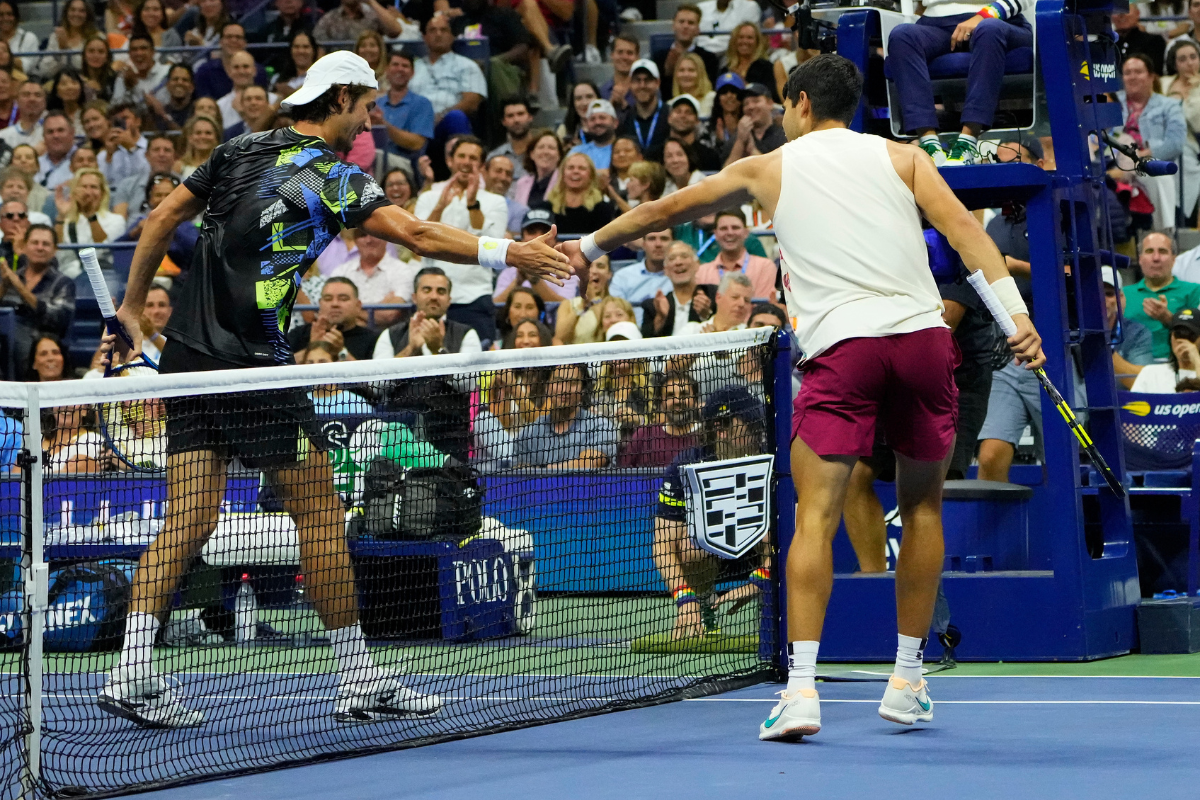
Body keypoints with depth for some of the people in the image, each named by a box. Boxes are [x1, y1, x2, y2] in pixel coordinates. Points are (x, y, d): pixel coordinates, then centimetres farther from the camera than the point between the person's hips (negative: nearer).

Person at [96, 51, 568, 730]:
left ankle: (133, 674, -6)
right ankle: (360, 681, 6)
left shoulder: (240, 151, 14)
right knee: (321, 513, 2)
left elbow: (163, 218, 16)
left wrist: (133, 307, 21)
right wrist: (506, 253, -19)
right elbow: (415, 234, -19)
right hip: (254, 367, -7)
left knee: (189, 520, 4)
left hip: (189, 359, 7)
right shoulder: (333, 177, -7)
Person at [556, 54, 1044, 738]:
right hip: (924, 333, 2)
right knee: (923, 504, 17)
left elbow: (667, 209, 29)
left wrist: (593, 245, 43)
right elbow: (965, 230, 2)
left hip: (840, 345, -2)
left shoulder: (769, 168, 17)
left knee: (816, 517, -5)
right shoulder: (900, 156, 17)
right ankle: (908, 682, 20)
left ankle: (802, 688, -18)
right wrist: (1015, 313, -6)